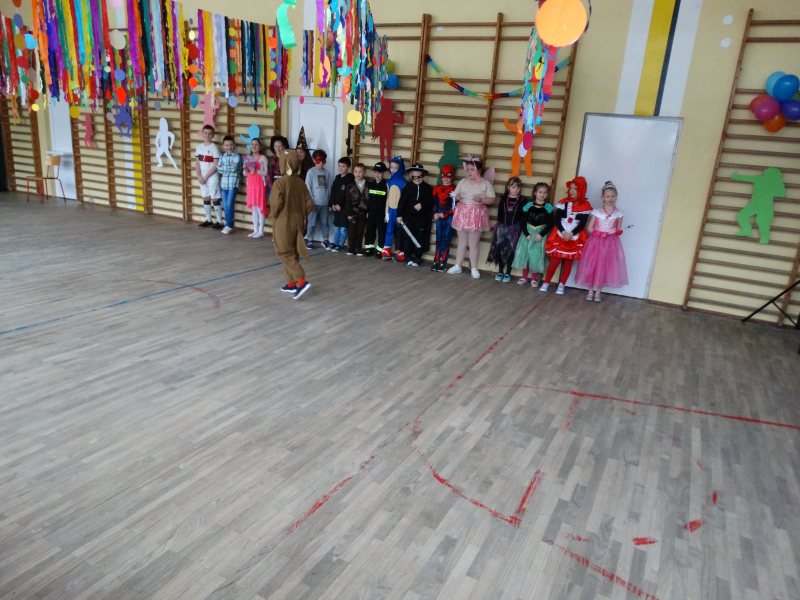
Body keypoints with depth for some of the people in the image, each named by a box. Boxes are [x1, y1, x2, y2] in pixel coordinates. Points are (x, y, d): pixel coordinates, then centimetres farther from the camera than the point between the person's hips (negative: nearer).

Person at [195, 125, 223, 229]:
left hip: (212, 177, -6)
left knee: (215, 199, -4)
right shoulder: (199, 147, 7)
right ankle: (208, 220, 20)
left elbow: (216, 165, -13)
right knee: (206, 198, 11)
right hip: (202, 177, 6)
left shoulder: (214, 147, -10)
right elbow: (197, 163, 10)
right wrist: (199, 176, -3)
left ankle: (219, 221, 1)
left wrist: (206, 177, -13)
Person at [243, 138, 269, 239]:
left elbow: (265, 173, -10)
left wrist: (255, 171, -21)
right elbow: (245, 173, 13)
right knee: (253, 207, 8)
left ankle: (261, 231, 0)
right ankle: (255, 230, 14)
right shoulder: (248, 158, 12)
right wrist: (246, 169, -7)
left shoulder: (263, 158, -4)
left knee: (260, 206, -5)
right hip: (251, 183, 6)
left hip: (260, 183, -6)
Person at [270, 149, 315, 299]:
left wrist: (274, 216, -4)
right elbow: (309, 204, 3)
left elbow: (276, 203, -23)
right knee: (292, 254, 15)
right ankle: (291, 283, 21)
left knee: (285, 254, -1)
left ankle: (301, 282, -14)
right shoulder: (301, 183, 4)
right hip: (298, 224, 7)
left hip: (283, 224, -7)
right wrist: (301, 216, 14)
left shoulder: (280, 183, -16)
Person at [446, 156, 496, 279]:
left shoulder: (486, 184, -2)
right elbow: (456, 195, 11)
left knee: (473, 243, 2)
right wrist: (457, 197, -12)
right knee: (462, 242, 11)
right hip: (463, 213, 3)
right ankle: (457, 266, 20)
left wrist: (481, 200, -21)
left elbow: (492, 199, -5)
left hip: (477, 215, -3)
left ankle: (474, 268, 12)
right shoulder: (462, 182, 7)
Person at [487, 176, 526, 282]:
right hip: (502, 227, 2)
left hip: (514, 228, -2)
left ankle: (508, 273, 10)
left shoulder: (523, 201, 0)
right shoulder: (503, 199, 6)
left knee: (511, 250, 0)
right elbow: (499, 213, 7)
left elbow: (524, 216, -2)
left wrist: (520, 227, -12)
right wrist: (499, 224, -3)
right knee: (500, 249, 2)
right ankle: (500, 271, 14)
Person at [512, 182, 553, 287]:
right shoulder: (528, 206, -1)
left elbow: (550, 224, -5)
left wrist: (541, 234, -16)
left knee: (537, 255, -2)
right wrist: (526, 234, -13)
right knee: (524, 253, 0)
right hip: (528, 233, 2)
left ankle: (534, 278, 12)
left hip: (540, 234, -2)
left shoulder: (548, 207, -4)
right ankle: (524, 277, 14)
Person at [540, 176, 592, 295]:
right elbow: (557, 220, -4)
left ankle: (562, 285, 14)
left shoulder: (585, 205, -3)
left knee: (568, 261, 7)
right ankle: (546, 282, 11)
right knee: (555, 260, 1)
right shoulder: (563, 202, -1)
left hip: (574, 238, 0)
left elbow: (582, 224, -6)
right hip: (560, 235, 0)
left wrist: (571, 234, -18)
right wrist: (563, 232, -16)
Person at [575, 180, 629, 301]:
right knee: (592, 265, 1)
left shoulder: (618, 213, 1)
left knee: (605, 267, 3)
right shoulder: (596, 211, -3)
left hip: (611, 243, 1)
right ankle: (590, 291, 15)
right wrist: (599, 234, -13)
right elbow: (589, 228, -2)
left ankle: (598, 292, 15)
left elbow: (619, 230, 6)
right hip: (596, 241, -1)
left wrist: (612, 234, -13)